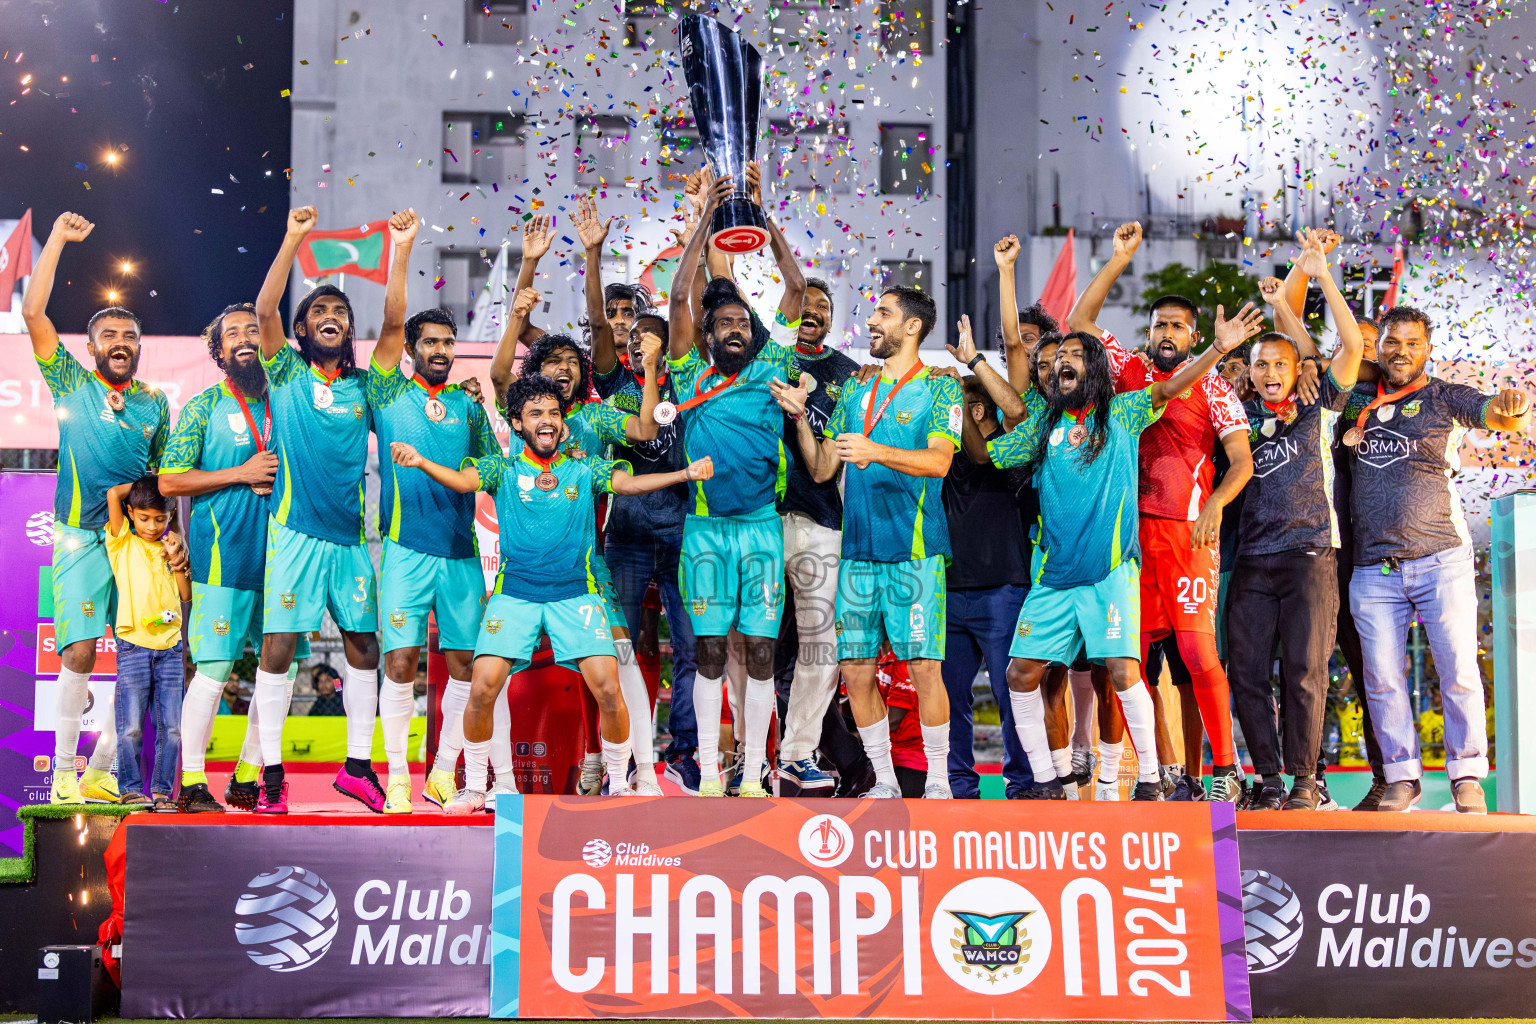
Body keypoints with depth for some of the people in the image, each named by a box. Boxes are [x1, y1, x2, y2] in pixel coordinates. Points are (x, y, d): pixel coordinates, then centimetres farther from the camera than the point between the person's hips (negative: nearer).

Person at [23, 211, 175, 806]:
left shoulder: (156, 405, 13)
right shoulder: (73, 384, 6)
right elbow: (33, 312, -3)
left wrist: (174, 536, 3)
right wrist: (58, 239, -5)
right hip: (83, 539, -3)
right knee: (79, 651, -11)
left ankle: (102, 770, 9)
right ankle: (64, 771, -3)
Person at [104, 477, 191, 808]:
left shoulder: (171, 548, 16)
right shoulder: (123, 543, 6)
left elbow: (187, 595, 13)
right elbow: (113, 494, -6)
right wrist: (145, 482, 7)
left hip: (170, 647, 3)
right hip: (133, 647, -3)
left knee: (171, 727, 0)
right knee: (131, 726, -6)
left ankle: (162, 790, 7)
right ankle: (130, 789, 2)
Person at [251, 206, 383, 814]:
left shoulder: (362, 386, 12)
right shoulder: (286, 374, 6)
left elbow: (394, 322, 5)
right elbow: (265, 309, -6)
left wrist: (402, 248, 1)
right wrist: (294, 239, -12)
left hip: (350, 535, 4)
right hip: (295, 530, -3)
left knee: (364, 647, 6)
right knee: (278, 646, -5)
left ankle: (358, 764, 16)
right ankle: (271, 772, 1)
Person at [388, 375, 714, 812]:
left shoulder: (585, 468, 8)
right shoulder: (503, 469, 5)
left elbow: (628, 483, -5)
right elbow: (463, 480, -12)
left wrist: (685, 474, -21)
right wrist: (420, 462, -32)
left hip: (575, 594, 0)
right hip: (514, 593, 0)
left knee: (608, 687, -12)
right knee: (483, 688, -12)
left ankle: (618, 784, 11)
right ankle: (474, 788, 9)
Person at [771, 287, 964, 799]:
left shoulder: (940, 388, 2)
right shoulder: (855, 393, 18)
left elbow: (939, 460, -13)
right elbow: (821, 469, 16)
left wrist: (876, 452, -27)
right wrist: (800, 417, 3)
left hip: (915, 550, -5)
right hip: (858, 550, 5)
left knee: (924, 667, -7)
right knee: (855, 670, 3)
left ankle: (938, 781, 5)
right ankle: (884, 780, 15)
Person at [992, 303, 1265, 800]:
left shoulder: (1121, 413, 6)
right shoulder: (1044, 423, 14)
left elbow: (1168, 388, -5)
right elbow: (985, 452, 18)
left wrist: (1219, 348, -20)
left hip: (1111, 571, -4)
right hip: (1055, 574, 4)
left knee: (1123, 671, -16)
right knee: (1021, 673, 0)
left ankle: (1149, 780, -2)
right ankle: (1045, 780, 14)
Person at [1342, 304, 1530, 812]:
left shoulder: (1446, 399, 5)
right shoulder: (1357, 399, 13)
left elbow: (1497, 413, -13)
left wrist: (1512, 407, -35)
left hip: (1441, 560, -2)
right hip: (1374, 569, 2)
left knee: (1458, 671, -4)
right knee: (1382, 678, 2)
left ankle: (1467, 775, 7)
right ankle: (1401, 776, 13)